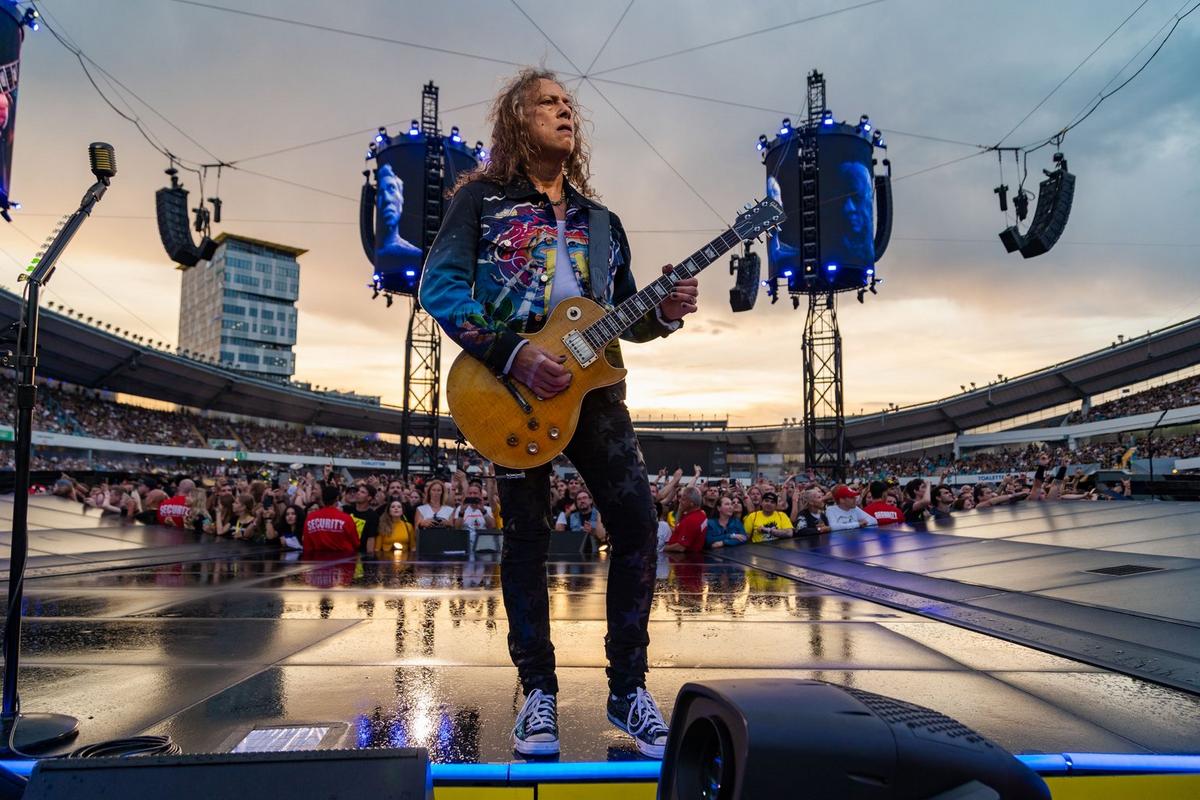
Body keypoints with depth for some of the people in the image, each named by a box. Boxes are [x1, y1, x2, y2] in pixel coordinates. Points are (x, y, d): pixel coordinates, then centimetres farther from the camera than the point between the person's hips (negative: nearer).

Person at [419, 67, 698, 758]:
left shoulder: (600, 220, 19)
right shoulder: (482, 199, 5)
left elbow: (625, 315, 19)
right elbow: (440, 288, -7)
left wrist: (664, 312, -4)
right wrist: (513, 356, -18)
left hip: (592, 383, 4)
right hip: (512, 389, -4)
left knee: (638, 523, -6)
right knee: (527, 536, 1)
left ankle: (629, 688, 7)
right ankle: (539, 692, 15)